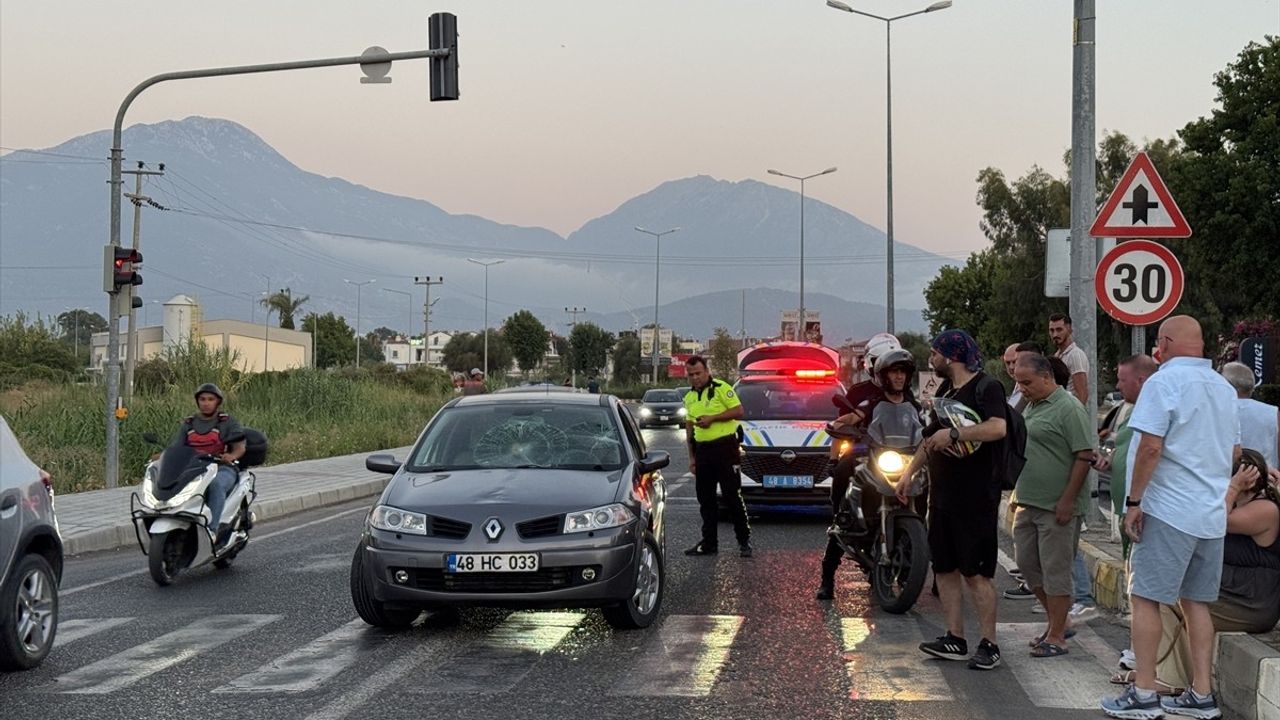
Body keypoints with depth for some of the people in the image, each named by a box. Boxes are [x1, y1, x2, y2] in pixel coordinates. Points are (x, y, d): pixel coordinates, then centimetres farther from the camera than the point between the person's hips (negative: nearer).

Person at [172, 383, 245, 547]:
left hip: (222, 468, -4)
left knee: (216, 484, -39)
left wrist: (231, 456, -25)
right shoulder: (188, 424, 18)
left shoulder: (228, 423, 7)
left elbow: (240, 447, -2)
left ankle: (212, 530, -44)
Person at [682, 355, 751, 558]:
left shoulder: (721, 388, -5)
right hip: (702, 449, 7)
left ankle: (744, 540, 3)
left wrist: (712, 418, -16)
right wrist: (691, 457, 15)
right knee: (705, 499, 9)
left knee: (732, 496, -5)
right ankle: (709, 542, 16)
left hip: (724, 447, -7)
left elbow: (738, 411, -10)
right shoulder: (689, 397, 15)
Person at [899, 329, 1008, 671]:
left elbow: (997, 428, -29)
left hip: (976, 497, -9)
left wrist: (953, 433, -24)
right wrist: (909, 472, 23)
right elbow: (931, 437, 27)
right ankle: (955, 639, 16)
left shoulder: (986, 387, -11)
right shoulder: (945, 390, 17)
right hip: (943, 494, 9)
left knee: (976, 573, -6)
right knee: (945, 568, 9)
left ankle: (989, 645, 0)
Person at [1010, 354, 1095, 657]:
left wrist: (1067, 500, -20)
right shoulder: (1031, 407, 14)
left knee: (1055, 570, -3)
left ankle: (1056, 636, 6)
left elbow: (1085, 456, -18)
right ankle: (1057, 623, 27)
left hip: (1057, 507, -9)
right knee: (1028, 564, 12)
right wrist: (1015, 494, 19)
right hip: (1027, 503, 9)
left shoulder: (1069, 409, -14)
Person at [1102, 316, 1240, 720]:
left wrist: (1134, 501, -12)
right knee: (1196, 602, 12)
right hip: (1213, 513, 7)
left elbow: (1150, 448, -18)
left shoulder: (1164, 382, -11)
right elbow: (1234, 452, 20)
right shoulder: (1224, 388, 13)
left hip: (1169, 509, -7)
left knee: (1145, 598, -1)